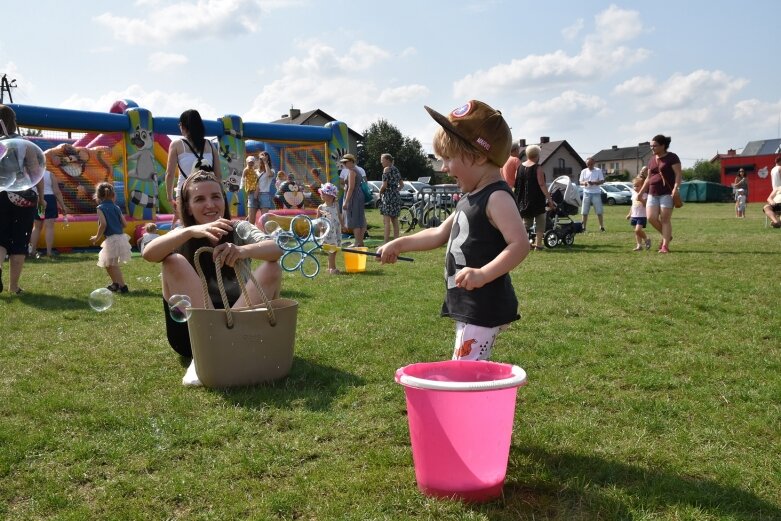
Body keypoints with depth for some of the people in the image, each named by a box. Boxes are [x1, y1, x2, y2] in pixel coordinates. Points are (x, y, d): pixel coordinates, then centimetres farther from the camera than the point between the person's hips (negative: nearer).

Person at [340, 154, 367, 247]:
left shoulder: (351, 171, -13)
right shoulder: (357, 170, 17)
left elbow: (351, 188, -20)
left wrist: (346, 202, -21)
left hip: (353, 197, -10)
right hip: (360, 196, 10)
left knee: (354, 222, -9)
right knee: (360, 220, 13)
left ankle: (358, 244, -10)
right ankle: (360, 242, 19)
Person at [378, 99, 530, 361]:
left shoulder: (496, 197, -17)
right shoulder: (470, 198, 14)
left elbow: (520, 244, -27)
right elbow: (440, 233, 25)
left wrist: (483, 274, -36)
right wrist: (400, 244, 21)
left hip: (485, 308, -11)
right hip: (467, 307, 11)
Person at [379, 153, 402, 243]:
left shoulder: (386, 169, -10)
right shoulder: (396, 169, 14)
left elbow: (384, 185, -17)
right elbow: (401, 184, 19)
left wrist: (380, 192, -1)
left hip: (388, 196, -8)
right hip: (396, 195, 8)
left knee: (386, 221, -8)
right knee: (395, 221, 11)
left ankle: (385, 242, -10)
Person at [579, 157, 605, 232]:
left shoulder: (598, 170, 1)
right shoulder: (584, 171, 7)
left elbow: (602, 181, -1)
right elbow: (580, 182, 7)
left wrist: (594, 183, -18)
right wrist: (584, 183, -17)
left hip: (596, 193, -2)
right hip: (587, 193, 2)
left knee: (599, 211, -2)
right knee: (584, 212, 1)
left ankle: (601, 226, 5)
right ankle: (584, 227, 7)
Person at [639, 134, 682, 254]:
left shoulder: (672, 158, -3)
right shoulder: (651, 160, 16)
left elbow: (678, 174, -10)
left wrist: (676, 188, -24)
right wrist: (641, 192, 17)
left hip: (667, 193, -6)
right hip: (653, 193, 6)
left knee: (665, 219, -7)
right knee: (651, 217, -5)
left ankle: (665, 246, -4)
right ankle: (666, 236, 19)